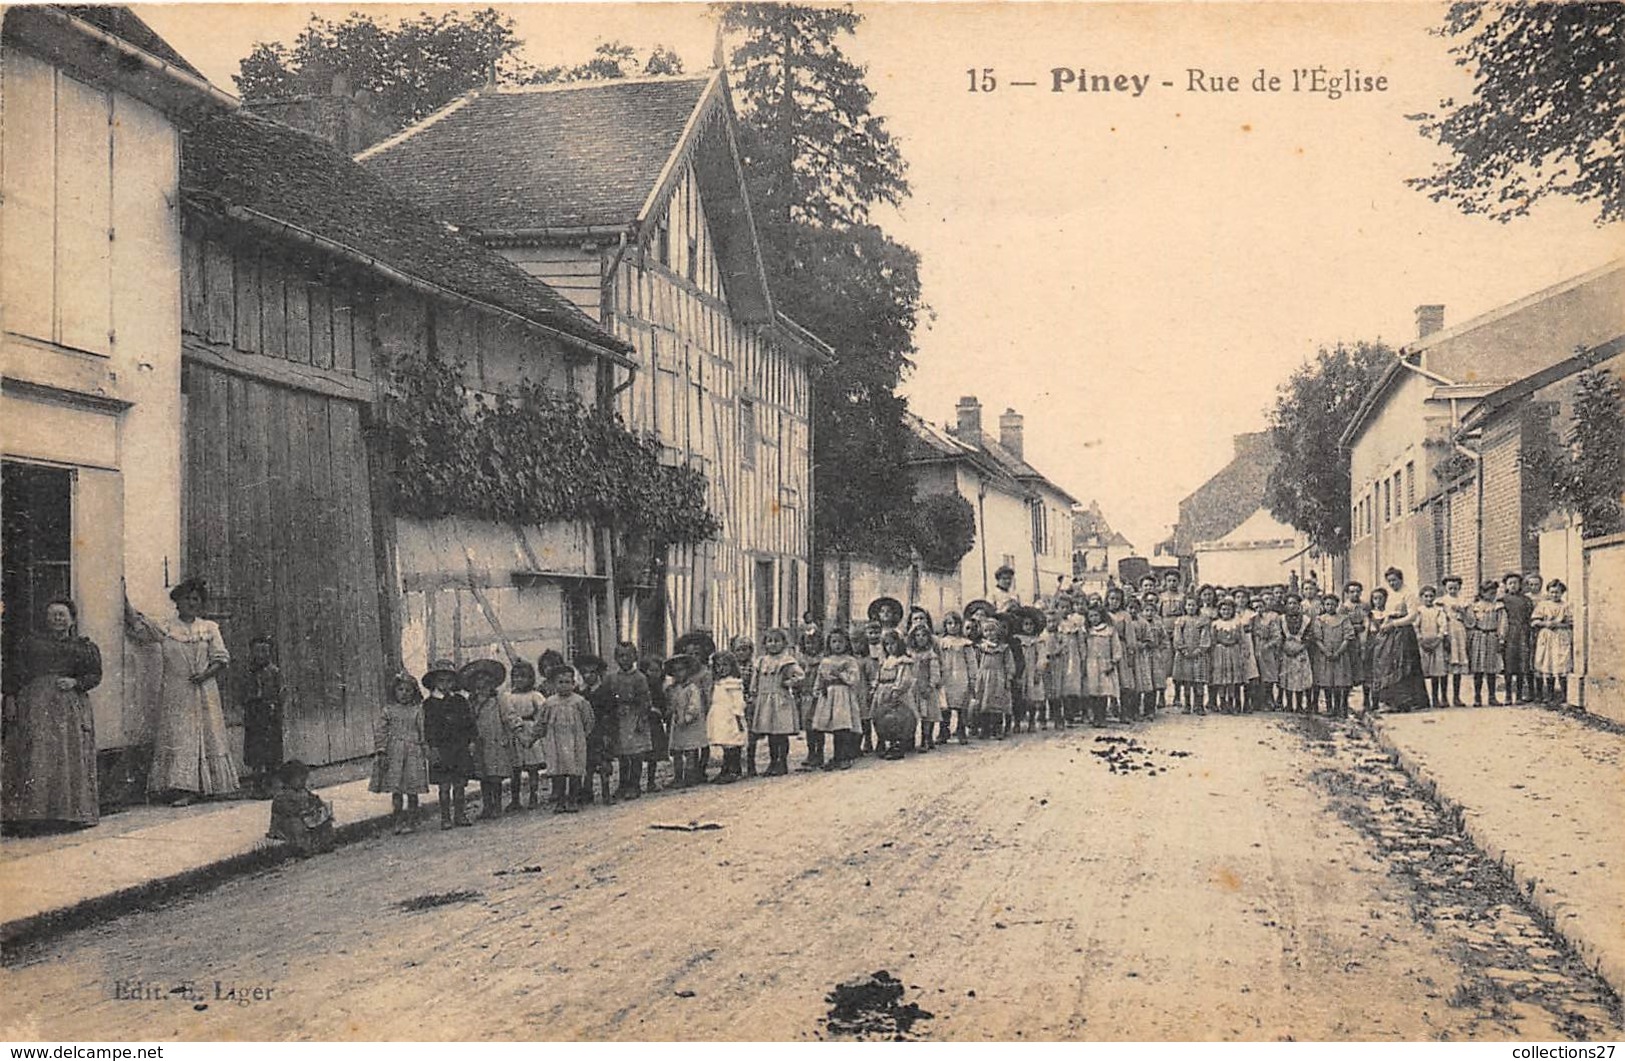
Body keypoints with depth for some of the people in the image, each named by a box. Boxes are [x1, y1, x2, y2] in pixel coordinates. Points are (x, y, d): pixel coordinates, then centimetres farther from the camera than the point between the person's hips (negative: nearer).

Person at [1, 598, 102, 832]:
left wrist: (75, 682, -10)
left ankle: (71, 814, -2)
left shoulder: (84, 647, 15)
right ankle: (28, 815, -14)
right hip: (35, 705, 0)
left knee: (70, 757, -5)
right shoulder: (33, 643, 16)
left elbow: (95, 675, 8)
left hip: (70, 705, 1)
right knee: (35, 757, -11)